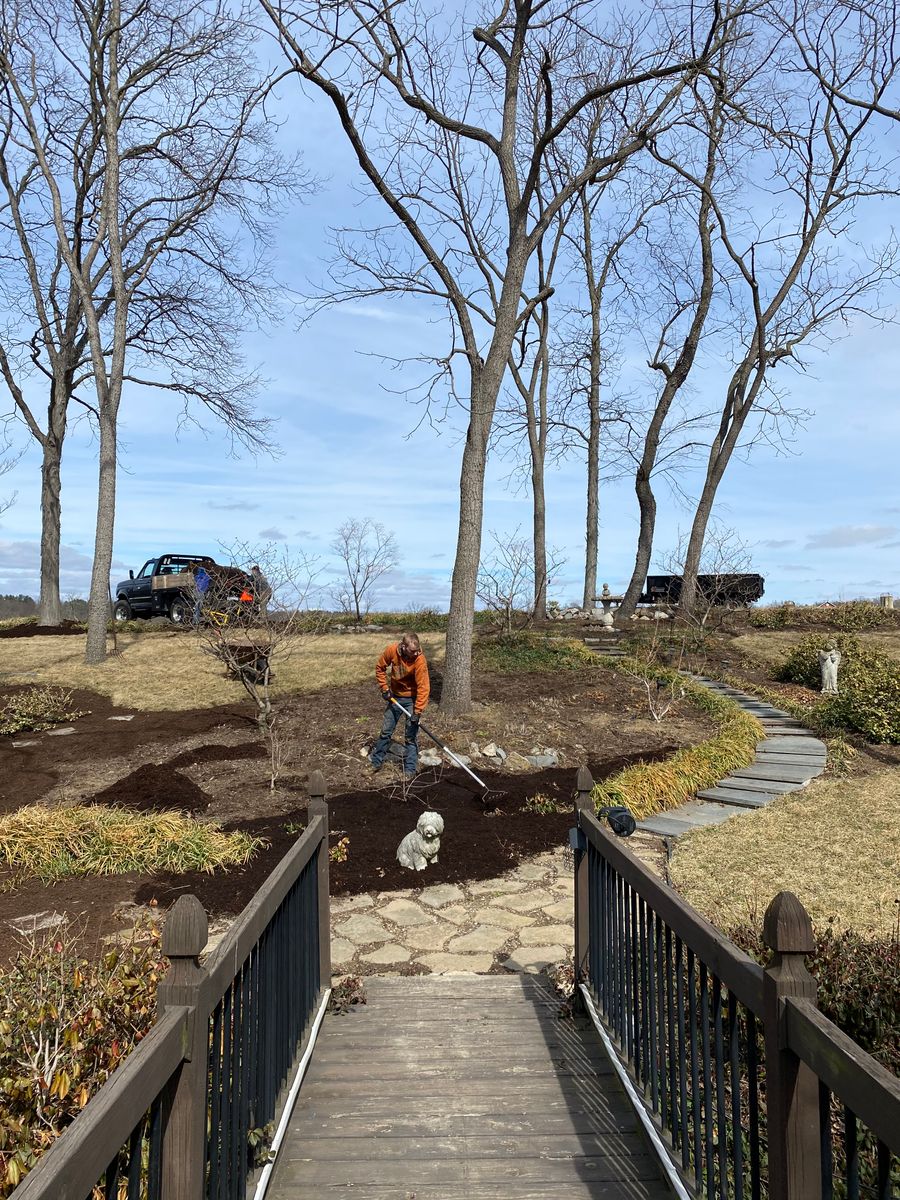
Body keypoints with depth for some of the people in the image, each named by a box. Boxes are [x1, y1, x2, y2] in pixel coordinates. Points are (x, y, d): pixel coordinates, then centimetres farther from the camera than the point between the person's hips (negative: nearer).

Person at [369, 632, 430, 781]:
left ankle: (409, 770, 16)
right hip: (394, 696, 3)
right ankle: (376, 762, 32)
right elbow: (380, 668, -2)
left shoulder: (420, 660, -29)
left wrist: (417, 711, -30)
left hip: (412, 699, -3)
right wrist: (384, 688, -7)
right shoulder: (391, 650, -20)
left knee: (411, 736, 2)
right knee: (386, 731, 15)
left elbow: (423, 687, -29)